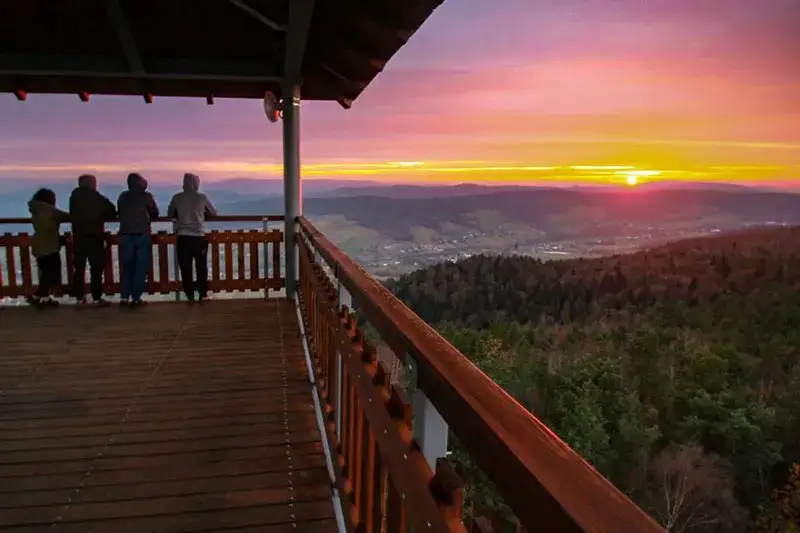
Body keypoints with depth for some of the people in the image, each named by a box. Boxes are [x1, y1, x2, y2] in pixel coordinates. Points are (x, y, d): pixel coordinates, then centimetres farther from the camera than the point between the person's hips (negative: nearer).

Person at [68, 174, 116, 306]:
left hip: (78, 237, 4)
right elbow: (112, 213, 1)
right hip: (94, 237, -4)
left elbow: (71, 215, 9)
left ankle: (80, 297, 10)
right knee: (96, 268, 0)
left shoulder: (74, 197, 5)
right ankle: (97, 298, -2)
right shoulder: (99, 199, -4)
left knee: (79, 267, 8)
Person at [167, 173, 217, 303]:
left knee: (185, 267, 7)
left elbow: (170, 214, 12)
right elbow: (214, 213, 11)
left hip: (183, 237, 1)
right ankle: (203, 294, 13)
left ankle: (190, 296, 8)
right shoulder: (202, 197, -1)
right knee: (201, 266, 11)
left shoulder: (177, 198, 1)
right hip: (199, 236, -1)